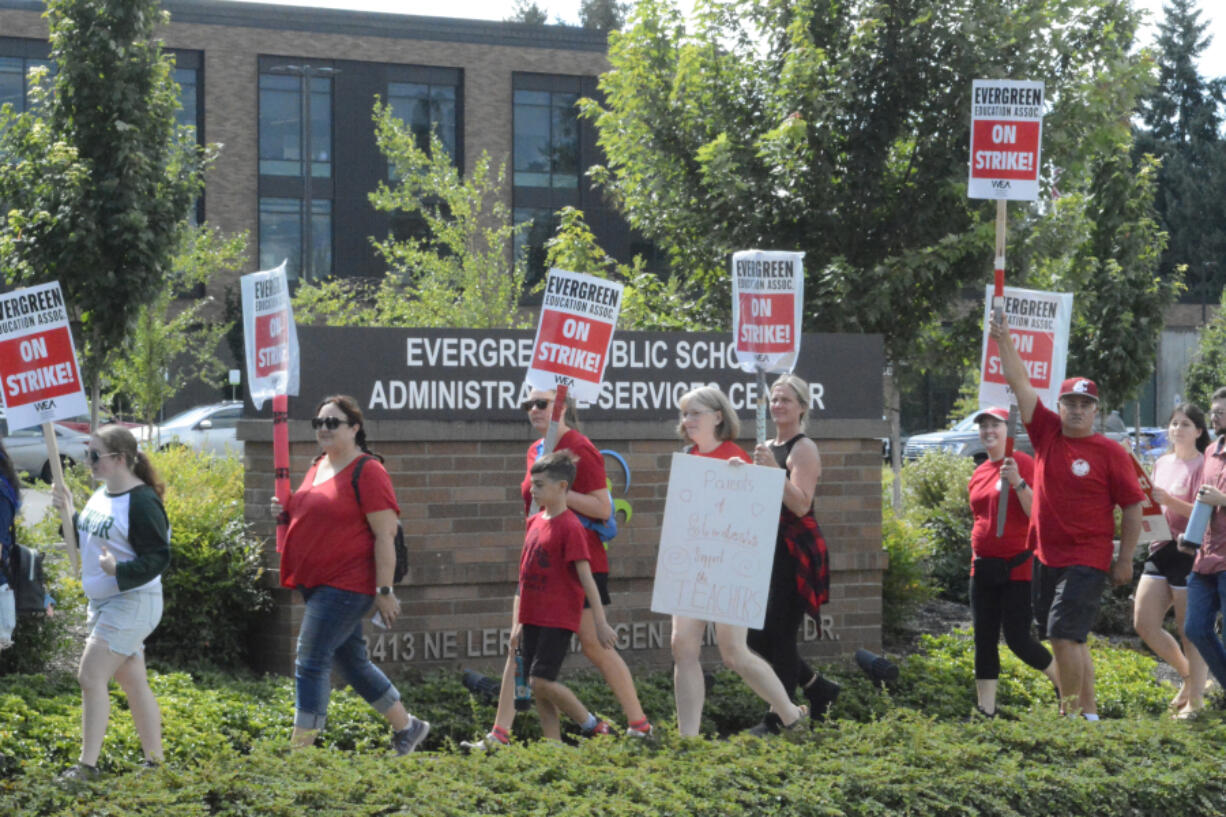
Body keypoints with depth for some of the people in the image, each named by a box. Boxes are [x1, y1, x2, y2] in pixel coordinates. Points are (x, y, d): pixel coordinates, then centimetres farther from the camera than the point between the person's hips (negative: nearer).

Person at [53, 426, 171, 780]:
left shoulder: (141, 502, -18)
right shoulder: (102, 495, 11)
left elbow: (158, 557, -21)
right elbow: (88, 539, 22)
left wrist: (119, 571, -34)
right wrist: (69, 512, 8)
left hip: (131, 602, -9)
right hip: (103, 601, 9)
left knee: (91, 676, -13)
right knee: (133, 682, 13)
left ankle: (87, 765, -8)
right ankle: (154, 761, 21)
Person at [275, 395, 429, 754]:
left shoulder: (367, 471, -12)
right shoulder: (317, 467, 14)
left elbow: (385, 535, -15)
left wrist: (385, 590, -19)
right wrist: (287, 510, 6)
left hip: (345, 585, -9)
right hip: (317, 583, 9)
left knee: (311, 661, -12)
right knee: (352, 661, 15)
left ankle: (300, 747, -8)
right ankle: (407, 728, 30)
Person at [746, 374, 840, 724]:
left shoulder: (804, 449, -9)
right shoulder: (768, 448, 16)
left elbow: (801, 505, -21)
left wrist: (773, 469, -29)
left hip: (795, 553, -9)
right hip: (768, 550, 9)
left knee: (779, 636, -8)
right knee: (757, 636, 9)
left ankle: (778, 718, 1)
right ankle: (819, 688, 25)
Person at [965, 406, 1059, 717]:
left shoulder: (1023, 464, -8)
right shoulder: (979, 473, 13)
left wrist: (1017, 482, -26)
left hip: (1016, 566, -7)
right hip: (984, 567, 7)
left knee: (1018, 639, -7)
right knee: (984, 641, 5)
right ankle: (986, 712, 9)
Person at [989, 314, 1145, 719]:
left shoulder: (1111, 453, -5)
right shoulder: (1047, 435, 6)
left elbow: (1133, 507, -3)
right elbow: (1020, 384, 3)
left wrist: (1125, 561, -4)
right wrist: (1004, 341, -6)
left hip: (1087, 561, -5)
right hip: (1046, 559, 6)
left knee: (1064, 637, -15)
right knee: (1070, 641, 11)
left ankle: (1070, 713, -7)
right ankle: (1089, 711, 20)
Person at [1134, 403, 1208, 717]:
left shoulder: (1202, 465, -8)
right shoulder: (1162, 463, 15)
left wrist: (1168, 500, -28)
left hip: (1189, 551, -7)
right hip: (1160, 549, 8)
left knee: (1190, 631, -2)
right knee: (1143, 623, 4)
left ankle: (1195, 698, 8)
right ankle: (1187, 674, 23)